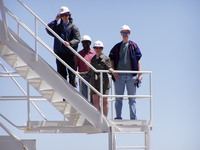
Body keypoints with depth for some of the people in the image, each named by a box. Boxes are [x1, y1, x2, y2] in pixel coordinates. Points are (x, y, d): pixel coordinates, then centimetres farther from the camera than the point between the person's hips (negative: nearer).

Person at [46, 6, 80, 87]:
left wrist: (70, 43, -25)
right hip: (59, 54, 4)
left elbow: (77, 39, -6)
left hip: (70, 54, -4)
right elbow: (48, 29, 3)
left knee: (72, 74, -5)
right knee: (61, 74, 6)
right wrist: (56, 20, 3)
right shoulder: (58, 27, 17)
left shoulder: (73, 27, 4)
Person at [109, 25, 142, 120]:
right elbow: (112, 60, 10)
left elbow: (138, 61, 7)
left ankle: (133, 118, 1)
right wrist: (113, 72, -5)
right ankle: (118, 117, 5)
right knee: (118, 98, 2)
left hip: (131, 75, -1)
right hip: (119, 75, 1)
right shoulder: (117, 47, 12)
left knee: (132, 98, 1)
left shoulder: (133, 46, 9)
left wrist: (139, 74, -2)